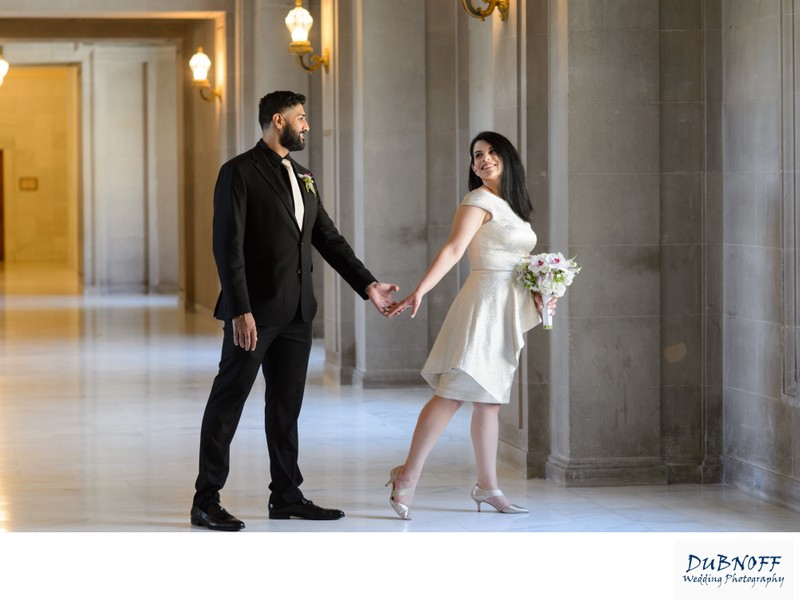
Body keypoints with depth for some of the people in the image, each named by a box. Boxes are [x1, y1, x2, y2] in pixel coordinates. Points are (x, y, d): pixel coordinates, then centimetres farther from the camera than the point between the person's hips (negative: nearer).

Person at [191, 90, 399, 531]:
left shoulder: (304, 179, 16)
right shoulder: (239, 172, -7)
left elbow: (329, 239, 17)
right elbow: (227, 245, -14)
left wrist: (368, 285, 7)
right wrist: (239, 310, -20)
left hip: (296, 313, 7)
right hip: (255, 311, -7)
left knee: (287, 405, 12)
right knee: (228, 402, -2)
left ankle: (286, 496, 20)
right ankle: (206, 501, 2)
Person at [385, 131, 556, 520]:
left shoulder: (512, 207, 18)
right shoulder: (479, 201, -7)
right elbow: (453, 249, -18)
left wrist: (536, 294, 7)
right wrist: (420, 291, -29)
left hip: (507, 312, 8)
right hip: (484, 302, -8)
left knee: (489, 399, 10)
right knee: (454, 393, -13)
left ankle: (487, 487, 14)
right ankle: (408, 476, -12)